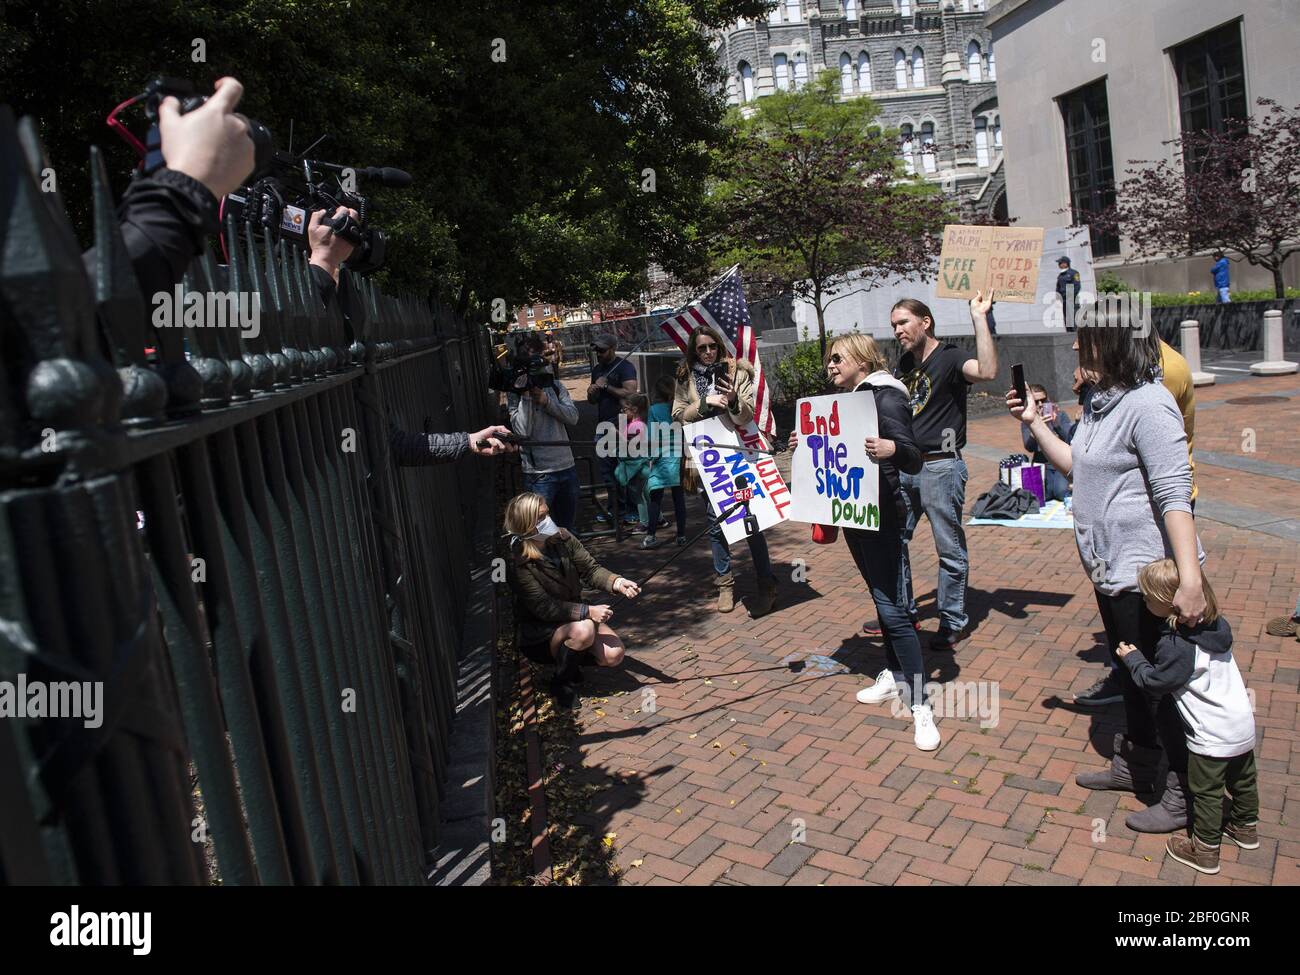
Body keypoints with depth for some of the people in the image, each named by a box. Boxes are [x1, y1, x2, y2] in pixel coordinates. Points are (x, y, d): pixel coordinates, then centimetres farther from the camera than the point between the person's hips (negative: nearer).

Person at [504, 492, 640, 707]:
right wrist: (588, 611, -33)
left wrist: (618, 583, -25)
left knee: (614, 655, -16)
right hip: (540, 633, -5)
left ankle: (574, 655, 14)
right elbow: (545, 608, -27)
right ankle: (563, 683, -9)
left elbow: (590, 570, -5)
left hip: (574, 616, 5)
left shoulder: (563, 538, -8)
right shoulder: (518, 565, -23)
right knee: (583, 630, -35)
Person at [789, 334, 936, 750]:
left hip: (881, 515, -9)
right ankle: (894, 677, 31)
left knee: (893, 607, -10)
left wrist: (892, 449, -41)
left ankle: (920, 706, -4)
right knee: (881, 598, 18)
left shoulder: (886, 398, -14)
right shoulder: (845, 399, 12)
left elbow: (913, 461, -20)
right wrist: (804, 444, 7)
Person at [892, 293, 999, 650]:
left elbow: (987, 371, -32)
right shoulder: (904, 364, 13)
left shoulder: (949, 358, -10)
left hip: (940, 466, -8)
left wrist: (979, 317, -28)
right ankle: (903, 612, 28)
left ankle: (953, 622, 16)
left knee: (949, 548, 3)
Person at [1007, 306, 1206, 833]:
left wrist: (1190, 579, -31)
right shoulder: (1102, 402, 9)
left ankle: (1185, 793, 21)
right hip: (1111, 567, 10)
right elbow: (1078, 467, 18)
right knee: (1130, 672, 23)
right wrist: (1034, 422, 12)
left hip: (1146, 570, -10)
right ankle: (1135, 764, 41)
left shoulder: (1147, 405, -21)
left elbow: (1174, 494, -26)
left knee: (1160, 680, 3)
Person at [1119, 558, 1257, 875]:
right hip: (1243, 726, 8)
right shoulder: (1218, 625, -3)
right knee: (1242, 780, 26)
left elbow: (1154, 682, -17)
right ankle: (1246, 827, 47)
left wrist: (1133, 658, -2)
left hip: (1211, 738, -8)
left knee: (1206, 792, 8)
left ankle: (1205, 850, 20)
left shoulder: (1175, 644, -28)